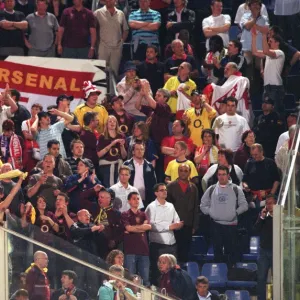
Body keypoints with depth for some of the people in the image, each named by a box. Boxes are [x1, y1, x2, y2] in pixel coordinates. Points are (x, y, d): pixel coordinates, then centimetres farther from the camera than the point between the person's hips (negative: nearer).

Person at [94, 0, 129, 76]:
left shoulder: (121, 14, 10)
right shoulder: (98, 13, 0)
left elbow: (125, 30, 18)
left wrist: (122, 41, 7)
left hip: (117, 47, 3)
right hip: (103, 47, -3)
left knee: (114, 71, 4)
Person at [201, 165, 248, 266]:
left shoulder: (236, 189, 4)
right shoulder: (211, 190, 10)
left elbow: (244, 205, 5)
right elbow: (203, 205, 15)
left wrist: (235, 212, -7)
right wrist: (210, 212, 0)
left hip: (231, 225, -2)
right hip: (216, 225, 2)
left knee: (231, 251, -1)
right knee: (217, 251, 4)